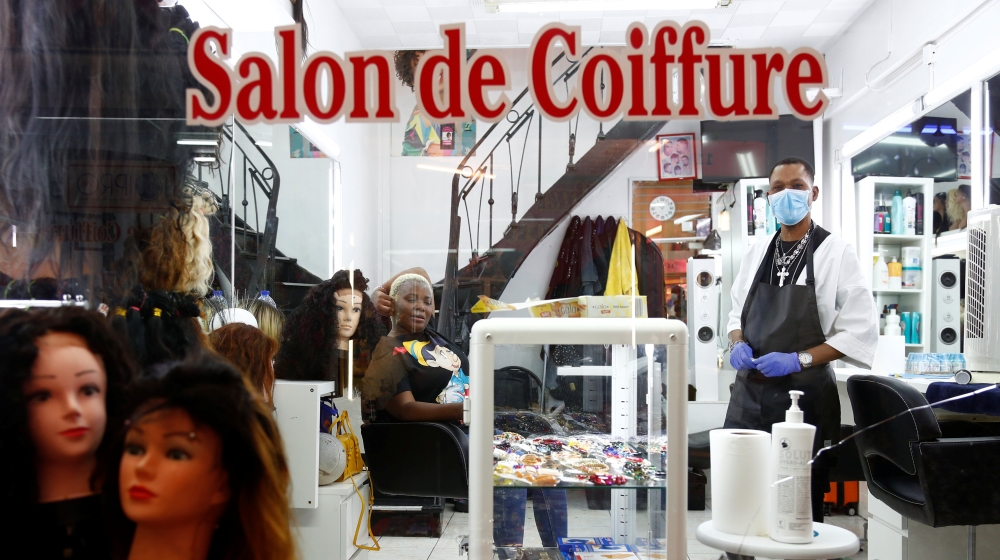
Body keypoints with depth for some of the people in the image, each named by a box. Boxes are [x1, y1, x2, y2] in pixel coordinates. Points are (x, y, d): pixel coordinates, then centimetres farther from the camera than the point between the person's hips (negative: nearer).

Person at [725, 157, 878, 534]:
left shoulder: (836, 253, -6)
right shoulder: (757, 253, 9)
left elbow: (860, 331, -9)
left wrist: (798, 360, -17)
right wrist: (737, 344, -2)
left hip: (804, 393, -4)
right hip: (749, 389, 5)